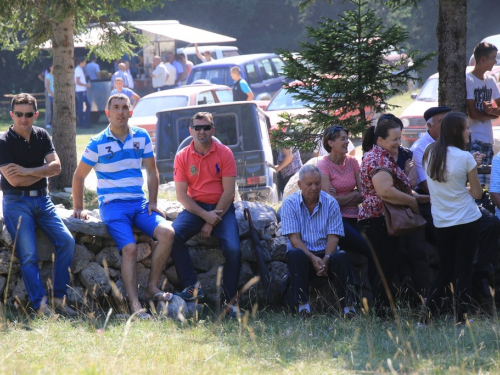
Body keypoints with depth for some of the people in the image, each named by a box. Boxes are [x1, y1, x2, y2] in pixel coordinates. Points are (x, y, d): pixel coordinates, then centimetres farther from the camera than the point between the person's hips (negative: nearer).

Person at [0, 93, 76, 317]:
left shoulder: (42, 136, 9)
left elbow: (56, 167, -1)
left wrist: (28, 171, -14)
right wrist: (43, 171, -6)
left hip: (42, 199, 5)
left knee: (66, 241, -12)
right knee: (28, 255, -17)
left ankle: (58, 298, -9)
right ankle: (40, 305, -22)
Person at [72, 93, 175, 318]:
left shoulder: (141, 137, 9)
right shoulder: (98, 143, -1)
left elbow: (152, 171, 15)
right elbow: (79, 176, 8)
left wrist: (152, 203, 5)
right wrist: (78, 208, 8)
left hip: (139, 203, 4)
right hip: (112, 205, -4)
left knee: (167, 232, -22)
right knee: (129, 248, -26)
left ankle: (152, 287, -12)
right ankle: (134, 305, -27)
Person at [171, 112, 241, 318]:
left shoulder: (224, 153, -2)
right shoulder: (182, 157, 2)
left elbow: (228, 191, -5)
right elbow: (181, 194, -1)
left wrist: (212, 222, -12)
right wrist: (205, 215, -16)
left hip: (221, 208, -1)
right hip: (195, 208, 2)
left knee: (233, 249, -25)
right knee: (173, 235, -27)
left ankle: (231, 301, -13)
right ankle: (192, 286, -21)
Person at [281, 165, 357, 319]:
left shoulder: (330, 203, 2)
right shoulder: (290, 203, -2)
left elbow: (333, 237, -4)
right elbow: (294, 238, -9)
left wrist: (326, 259, -23)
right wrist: (313, 259, -23)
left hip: (325, 253, 1)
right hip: (303, 253, -1)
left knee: (341, 257, -30)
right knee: (296, 255, -35)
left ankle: (349, 305, -34)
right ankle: (303, 305, -39)